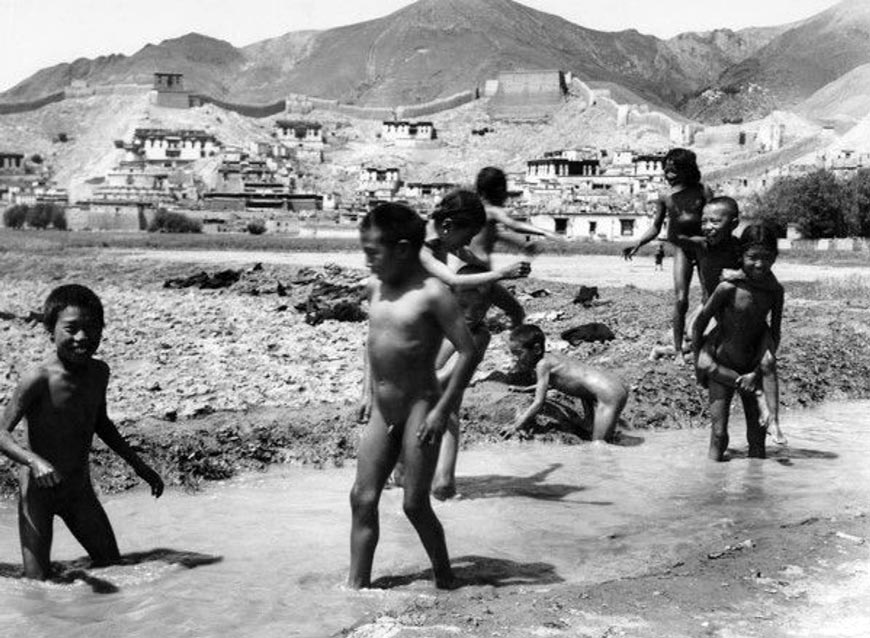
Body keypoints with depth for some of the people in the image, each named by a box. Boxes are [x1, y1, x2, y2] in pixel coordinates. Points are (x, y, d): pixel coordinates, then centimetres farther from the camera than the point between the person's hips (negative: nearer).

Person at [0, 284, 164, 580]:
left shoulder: (99, 372, -1)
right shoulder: (38, 380, -21)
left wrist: (138, 464, 18)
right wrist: (33, 460, -41)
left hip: (80, 490, 6)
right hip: (38, 490, -6)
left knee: (113, 567, 11)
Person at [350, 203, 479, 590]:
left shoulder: (432, 293, -15)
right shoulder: (377, 287, 7)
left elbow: (467, 351, -16)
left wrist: (443, 410, -17)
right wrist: (374, 398, 17)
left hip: (420, 407, -7)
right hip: (382, 411, 7)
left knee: (415, 504, -1)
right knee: (362, 498, 4)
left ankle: (445, 582, 20)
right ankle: (357, 586, 12)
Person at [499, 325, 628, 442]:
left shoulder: (542, 365, -13)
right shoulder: (550, 358, 13)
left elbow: (538, 404, -16)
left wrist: (516, 427, -12)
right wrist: (526, 389, 34)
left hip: (611, 394, -10)